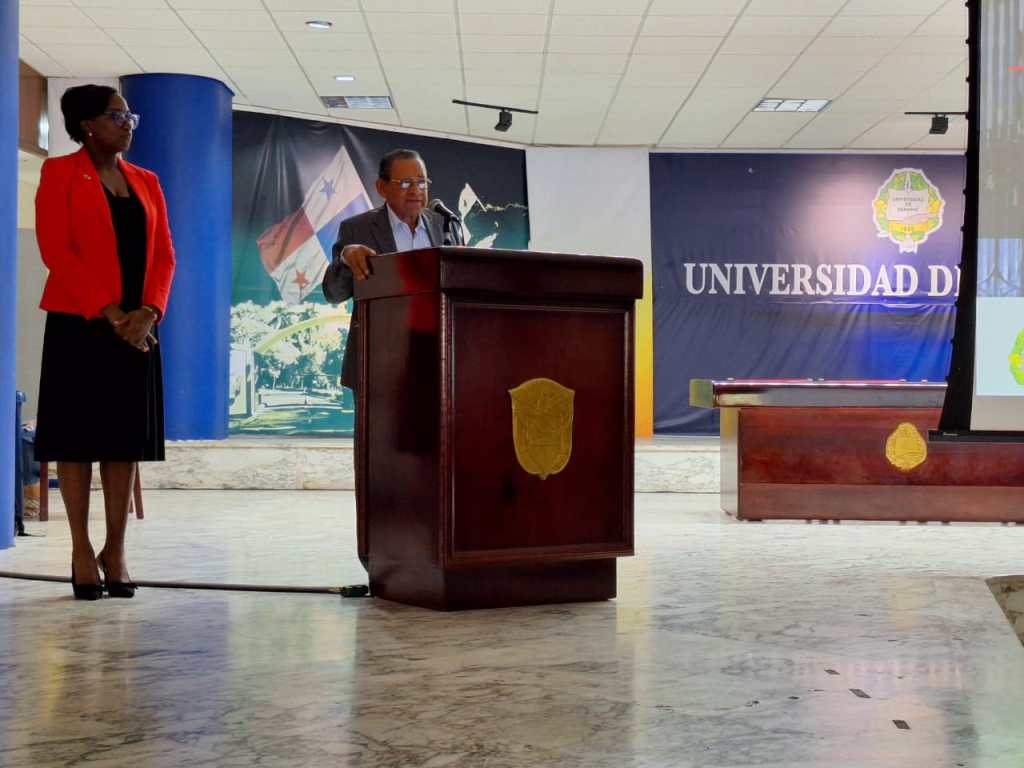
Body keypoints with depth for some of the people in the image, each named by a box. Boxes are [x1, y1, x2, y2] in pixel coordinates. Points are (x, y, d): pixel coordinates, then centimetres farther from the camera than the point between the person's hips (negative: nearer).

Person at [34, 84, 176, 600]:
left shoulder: (146, 182, 16)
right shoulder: (60, 173, 2)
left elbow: (164, 254, 10)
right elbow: (55, 248, -8)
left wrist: (147, 313, -8)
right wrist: (107, 312, -15)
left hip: (136, 327, 4)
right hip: (78, 324, -4)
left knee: (126, 437, 3)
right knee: (76, 434, -2)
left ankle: (115, 550, 9)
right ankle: (82, 551, 5)